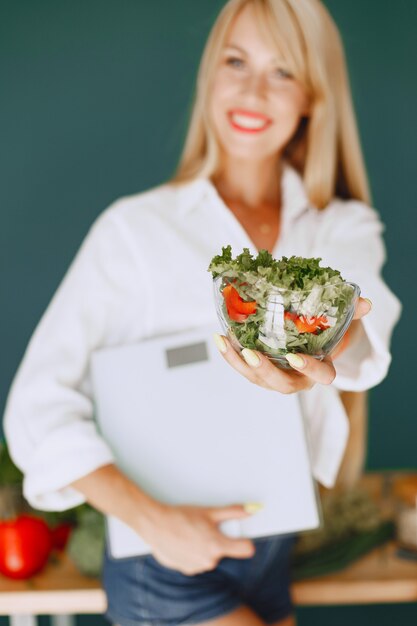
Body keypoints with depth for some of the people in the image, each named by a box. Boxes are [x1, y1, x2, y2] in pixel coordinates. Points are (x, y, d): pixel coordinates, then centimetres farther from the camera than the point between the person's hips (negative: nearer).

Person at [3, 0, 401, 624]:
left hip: (270, 551, 4)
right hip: (167, 571, -4)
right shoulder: (135, 229, -9)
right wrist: (153, 519, -23)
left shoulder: (342, 227, 1)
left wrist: (319, 356, -44)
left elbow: (361, 307, -21)